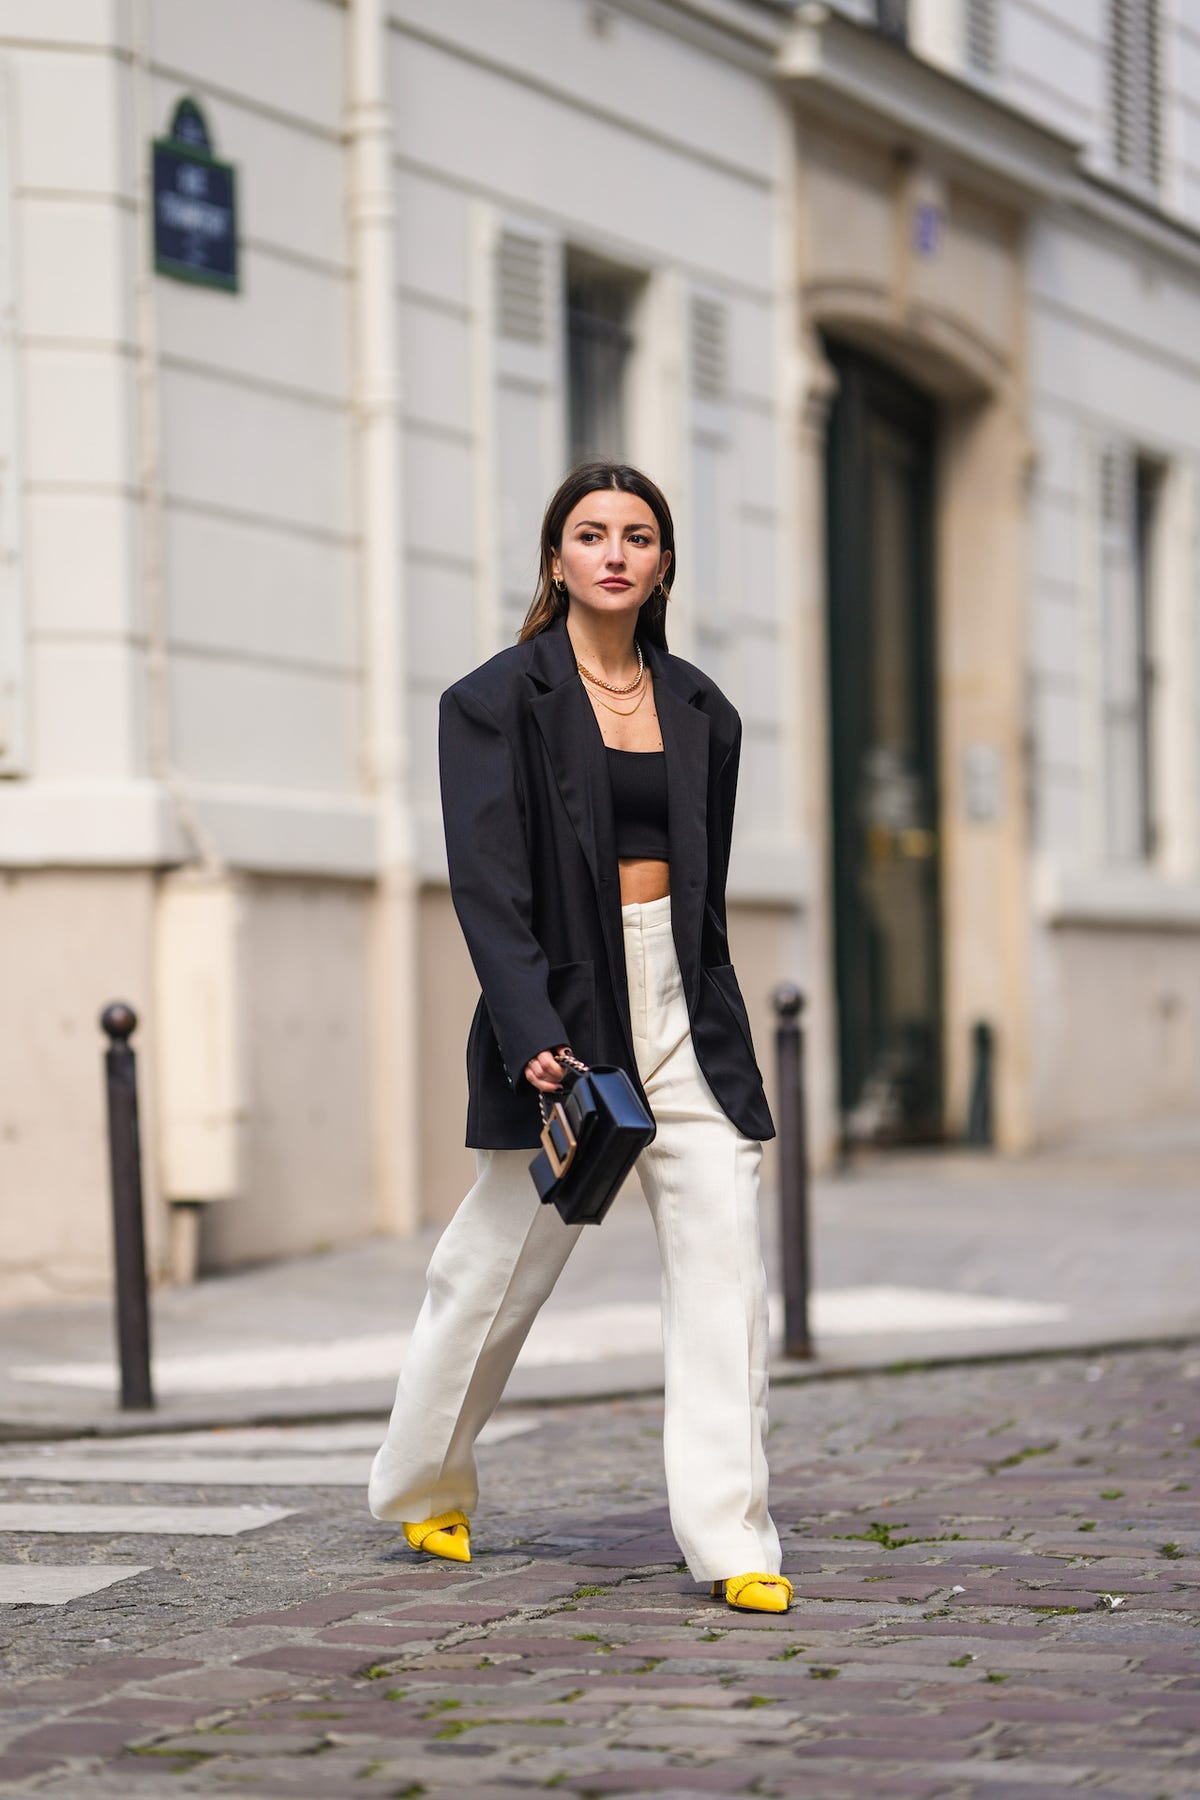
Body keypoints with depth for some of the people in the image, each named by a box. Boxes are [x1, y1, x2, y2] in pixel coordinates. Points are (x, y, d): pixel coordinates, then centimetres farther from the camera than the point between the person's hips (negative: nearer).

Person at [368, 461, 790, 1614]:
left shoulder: (700, 711, 10)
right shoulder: (499, 700, -4)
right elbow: (486, 883, -12)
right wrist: (532, 1037, -22)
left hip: (684, 1009, 4)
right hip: (559, 1006, -4)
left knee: (724, 1258, -8)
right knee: (501, 1260, 7)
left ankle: (731, 1542, -7)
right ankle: (422, 1486, 32)